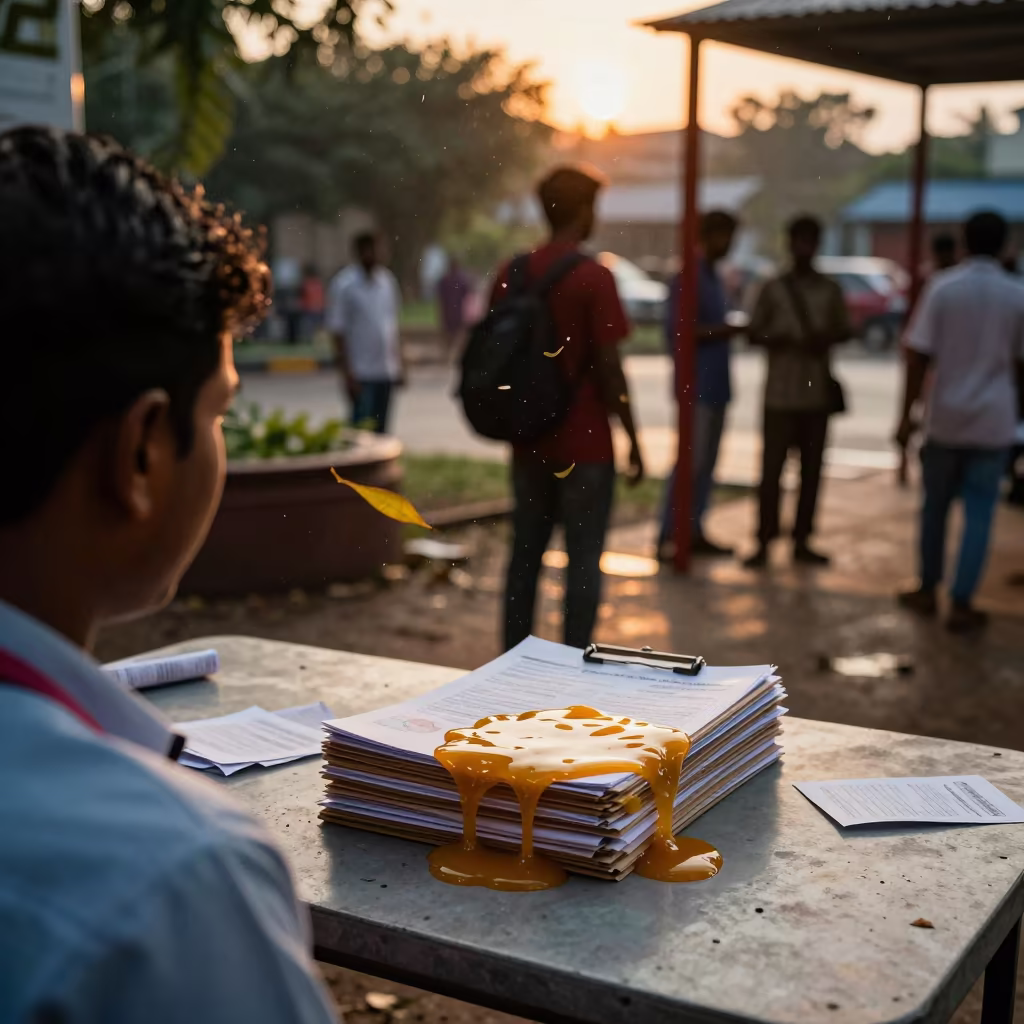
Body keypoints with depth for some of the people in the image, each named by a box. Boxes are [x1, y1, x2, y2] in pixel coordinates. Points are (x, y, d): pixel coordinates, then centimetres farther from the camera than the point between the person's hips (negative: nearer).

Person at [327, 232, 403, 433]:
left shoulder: (387, 279, 10)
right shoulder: (344, 285, -8)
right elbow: (337, 332, -10)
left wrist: (400, 364, 14)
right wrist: (347, 374, -15)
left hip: (387, 372, 6)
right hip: (361, 374, -6)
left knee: (381, 430, 11)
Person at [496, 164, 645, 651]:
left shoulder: (511, 274, 6)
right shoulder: (594, 277, -12)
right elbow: (609, 367, -14)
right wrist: (634, 443, -6)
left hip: (528, 443, 6)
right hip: (584, 446, -6)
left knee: (525, 556, 13)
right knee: (583, 563, 2)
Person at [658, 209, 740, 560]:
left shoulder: (713, 276, 17)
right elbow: (678, 331, -18)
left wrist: (731, 330, 6)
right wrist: (726, 330, -18)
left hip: (715, 384, 9)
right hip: (697, 385, -9)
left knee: (707, 462, 10)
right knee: (691, 460, -9)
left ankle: (694, 532, 15)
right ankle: (668, 537, -5)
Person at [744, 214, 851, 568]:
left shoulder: (831, 290, 8)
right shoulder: (773, 288, 2)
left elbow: (845, 330, 13)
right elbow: (754, 333, 3)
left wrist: (828, 338, -9)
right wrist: (779, 341, -17)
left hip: (818, 392, 3)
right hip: (780, 394, -3)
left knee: (812, 469, 6)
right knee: (771, 468, -4)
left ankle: (802, 541, 14)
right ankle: (764, 542, 1)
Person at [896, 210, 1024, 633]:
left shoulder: (942, 287, -5)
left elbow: (918, 357, -8)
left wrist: (907, 413, -2)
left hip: (945, 417, 0)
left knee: (935, 506, 15)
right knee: (979, 513, 4)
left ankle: (928, 591, 24)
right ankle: (962, 604, 2)